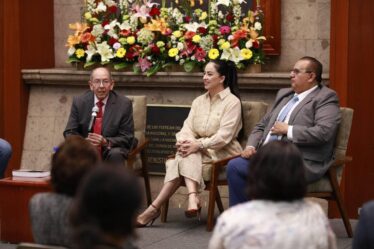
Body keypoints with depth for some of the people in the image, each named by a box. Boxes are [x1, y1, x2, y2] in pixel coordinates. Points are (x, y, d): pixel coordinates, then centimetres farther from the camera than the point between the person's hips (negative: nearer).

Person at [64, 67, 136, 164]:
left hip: (111, 149, -1)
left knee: (116, 154, -34)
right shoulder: (79, 102, 0)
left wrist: (106, 142, -27)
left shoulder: (124, 104, -6)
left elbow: (127, 138, -6)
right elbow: (69, 132, 0)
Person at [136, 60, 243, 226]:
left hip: (221, 152, -5)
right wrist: (183, 142, -19)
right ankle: (192, 197, -48)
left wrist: (198, 145, -27)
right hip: (198, 152, 5)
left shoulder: (232, 102, -4)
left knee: (187, 157, -31)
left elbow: (224, 136, -15)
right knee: (185, 154, -30)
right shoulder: (198, 101, 17)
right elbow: (188, 128, 6)